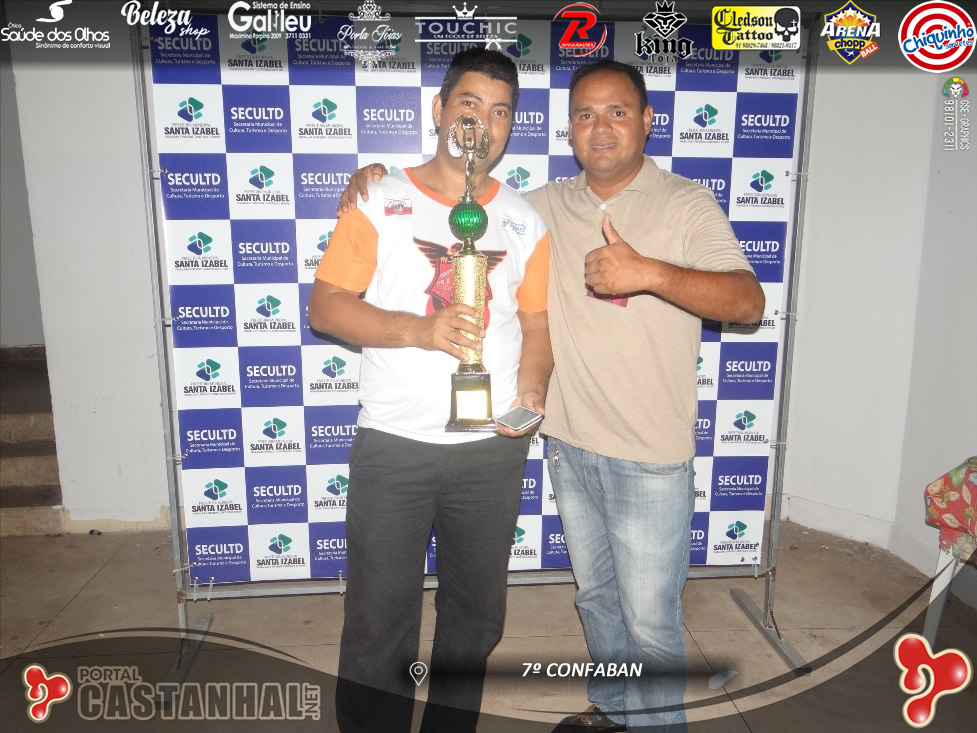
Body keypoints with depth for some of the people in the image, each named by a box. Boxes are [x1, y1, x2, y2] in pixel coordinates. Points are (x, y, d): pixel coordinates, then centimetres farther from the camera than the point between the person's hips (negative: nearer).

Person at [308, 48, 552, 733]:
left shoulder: (525, 222, 7)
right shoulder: (381, 201, 0)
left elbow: (538, 324, 7)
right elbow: (325, 306, -5)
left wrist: (531, 385, -13)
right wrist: (418, 329, -20)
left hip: (493, 450, 3)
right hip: (391, 445, -2)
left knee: (476, 612, 19)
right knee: (378, 619, 8)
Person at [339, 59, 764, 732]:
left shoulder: (687, 204, -6)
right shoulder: (547, 207, 5)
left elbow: (748, 301, -16)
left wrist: (649, 272, -30)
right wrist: (378, 180, -2)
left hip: (651, 455, -4)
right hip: (569, 443, 5)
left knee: (650, 616, 7)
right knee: (596, 593, 23)